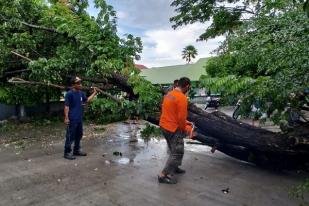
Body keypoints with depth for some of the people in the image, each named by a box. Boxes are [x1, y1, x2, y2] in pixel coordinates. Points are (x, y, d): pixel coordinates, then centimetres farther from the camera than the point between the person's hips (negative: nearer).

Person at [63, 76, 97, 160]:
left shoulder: (81, 93, 9)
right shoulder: (69, 94, -14)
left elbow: (87, 100, 25)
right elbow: (66, 106, -16)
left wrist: (94, 93, 20)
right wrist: (66, 118, -20)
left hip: (79, 119, 8)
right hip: (72, 119, -8)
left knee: (79, 135, 17)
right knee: (70, 136, -2)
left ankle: (77, 150, 30)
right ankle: (67, 152, 9)